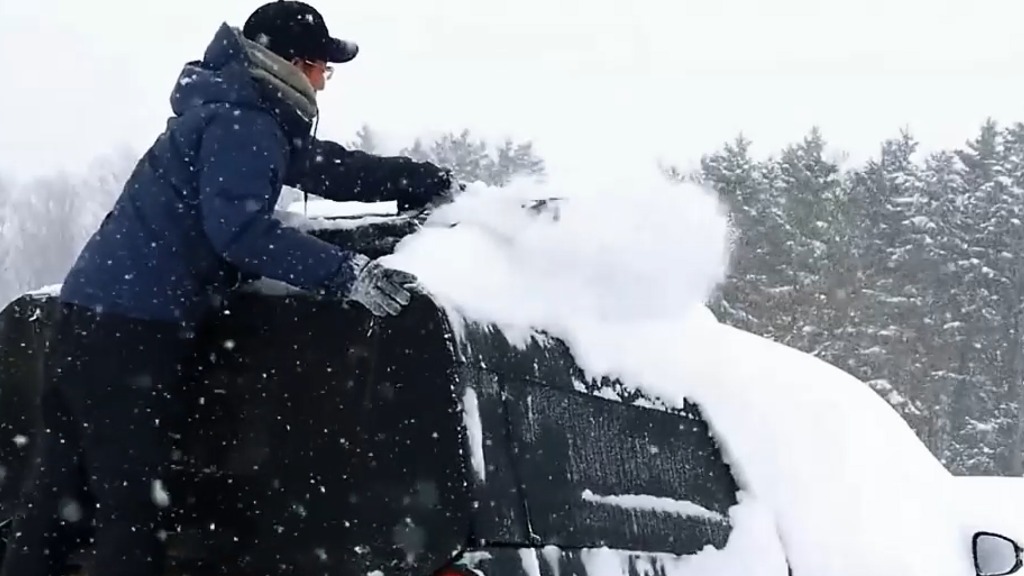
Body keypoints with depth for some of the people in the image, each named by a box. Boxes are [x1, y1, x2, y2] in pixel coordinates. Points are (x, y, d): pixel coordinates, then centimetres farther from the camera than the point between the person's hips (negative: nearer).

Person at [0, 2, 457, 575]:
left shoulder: (245, 117, 20)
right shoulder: (244, 124, -11)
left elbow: (325, 165, 31)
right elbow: (238, 226, -24)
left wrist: (427, 181, 33)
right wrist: (347, 273, -24)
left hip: (96, 315, 10)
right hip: (130, 330, -10)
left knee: (56, 498, 11)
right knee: (133, 504, -10)